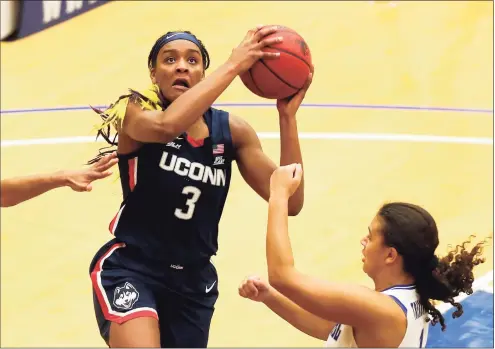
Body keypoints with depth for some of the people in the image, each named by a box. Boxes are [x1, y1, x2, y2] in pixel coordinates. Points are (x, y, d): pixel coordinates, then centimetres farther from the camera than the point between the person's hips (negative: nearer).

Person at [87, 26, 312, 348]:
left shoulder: (231, 130, 1)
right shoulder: (136, 113, -10)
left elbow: (290, 202, -6)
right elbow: (166, 125, -37)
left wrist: (287, 117, -15)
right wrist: (232, 66, -33)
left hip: (194, 280, 5)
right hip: (131, 268, -5)